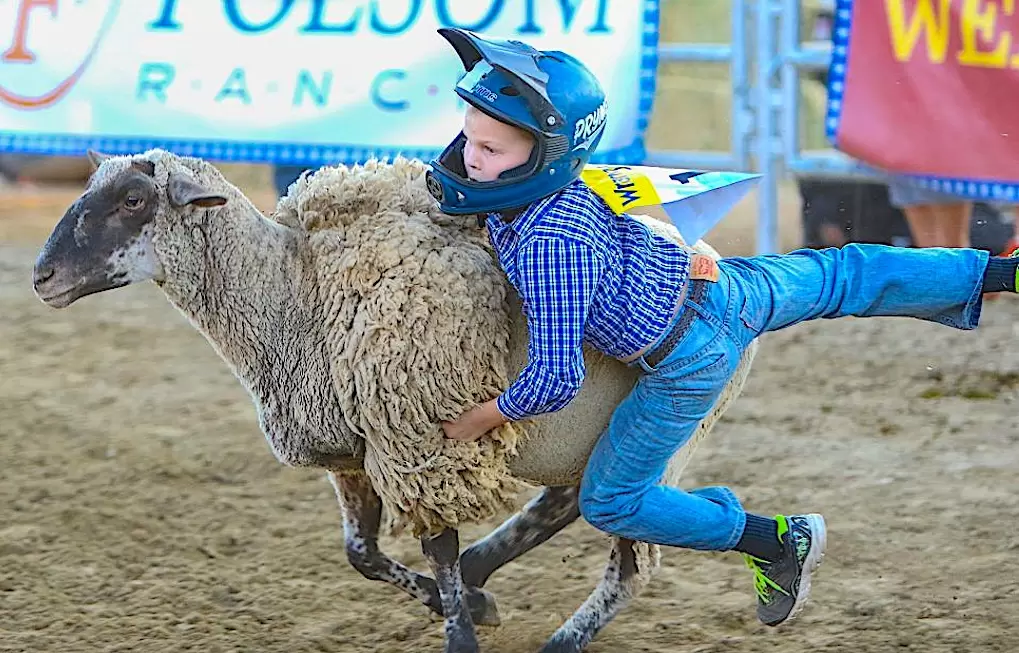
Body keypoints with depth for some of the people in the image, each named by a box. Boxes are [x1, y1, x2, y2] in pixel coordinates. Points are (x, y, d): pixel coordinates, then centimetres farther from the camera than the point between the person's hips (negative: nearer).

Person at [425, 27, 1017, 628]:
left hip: (691, 363, -8)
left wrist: (484, 418, -19)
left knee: (611, 503, 3)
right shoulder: (553, 174, -12)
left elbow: (556, 381, -33)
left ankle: (779, 543, 13)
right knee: (838, 280, 28)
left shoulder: (552, 248, -36)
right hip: (713, 281, 8)